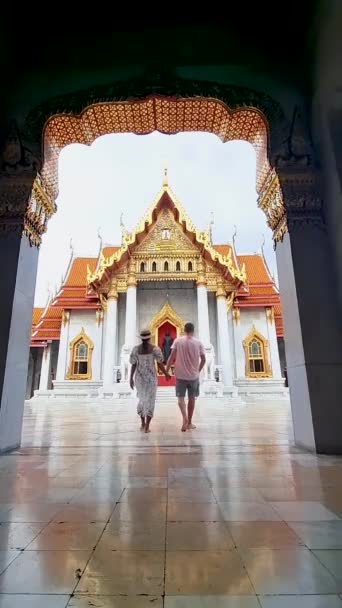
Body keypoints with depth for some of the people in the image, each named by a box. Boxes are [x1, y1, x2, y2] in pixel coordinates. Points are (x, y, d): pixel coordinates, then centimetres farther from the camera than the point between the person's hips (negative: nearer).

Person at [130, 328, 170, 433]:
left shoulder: (136, 349, -3)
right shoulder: (155, 348, -9)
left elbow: (133, 365, -3)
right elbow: (160, 364, -8)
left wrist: (131, 378, 4)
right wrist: (166, 374, 8)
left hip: (139, 377, 3)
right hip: (151, 377, -3)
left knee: (142, 400, 20)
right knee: (150, 402, 3)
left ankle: (143, 424, 24)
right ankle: (147, 426, -2)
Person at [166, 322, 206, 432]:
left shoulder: (177, 341, -5)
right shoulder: (198, 343, -2)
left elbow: (171, 357, -7)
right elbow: (203, 359, 1)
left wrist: (167, 370, 2)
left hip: (180, 375, -1)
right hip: (194, 375, 1)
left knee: (181, 398, 7)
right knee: (191, 398, 13)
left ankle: (185, 417, -16)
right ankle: (189, 423, 21)